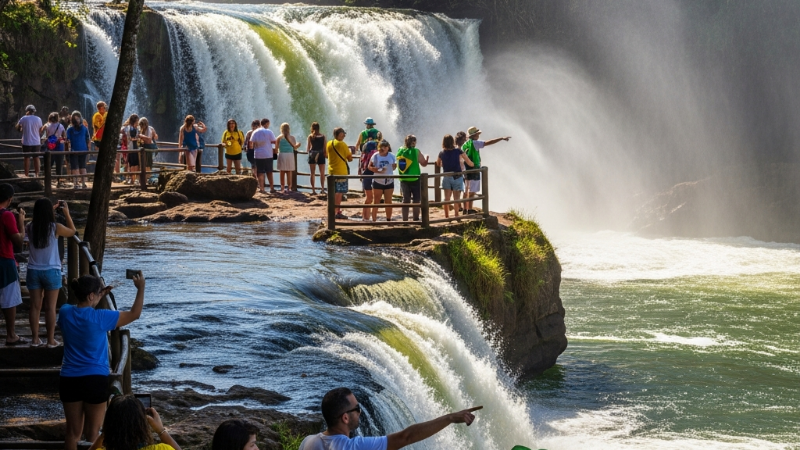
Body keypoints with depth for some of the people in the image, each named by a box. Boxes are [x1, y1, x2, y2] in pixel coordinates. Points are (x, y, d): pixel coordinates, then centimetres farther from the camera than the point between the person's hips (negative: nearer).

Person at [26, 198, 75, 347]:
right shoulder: (55, 228, -12)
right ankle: (51, 340, 6)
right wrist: (66, 213, 16)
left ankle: (35, 339, 11)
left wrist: (52, 209, 26)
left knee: (35, 306, 8)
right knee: (50, 307, 3)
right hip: (51, 271, -3)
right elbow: (72, 231, 9)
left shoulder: (30, 227, -3)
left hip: (34, 271, 3)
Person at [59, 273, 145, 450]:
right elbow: (135, 314, -6)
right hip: (95, 380, -4)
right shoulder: (100, 317, -16)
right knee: (92, 433, 9)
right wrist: (141, 288, 3)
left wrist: (100, 296, 12)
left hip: (69, 380, 4)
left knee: (73, 431, 12)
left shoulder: (65, 312, -5)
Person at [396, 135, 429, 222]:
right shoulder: (416, 151, -12)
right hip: (415, 179, -4)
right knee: (416, 200, 7)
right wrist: (426, 157, 16)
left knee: (405, 201, 10)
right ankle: (416, 219, 6)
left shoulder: (400, 151, 1)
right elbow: (424, 163, -4)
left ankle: (405, 220, 9)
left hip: (403, 180, 4)